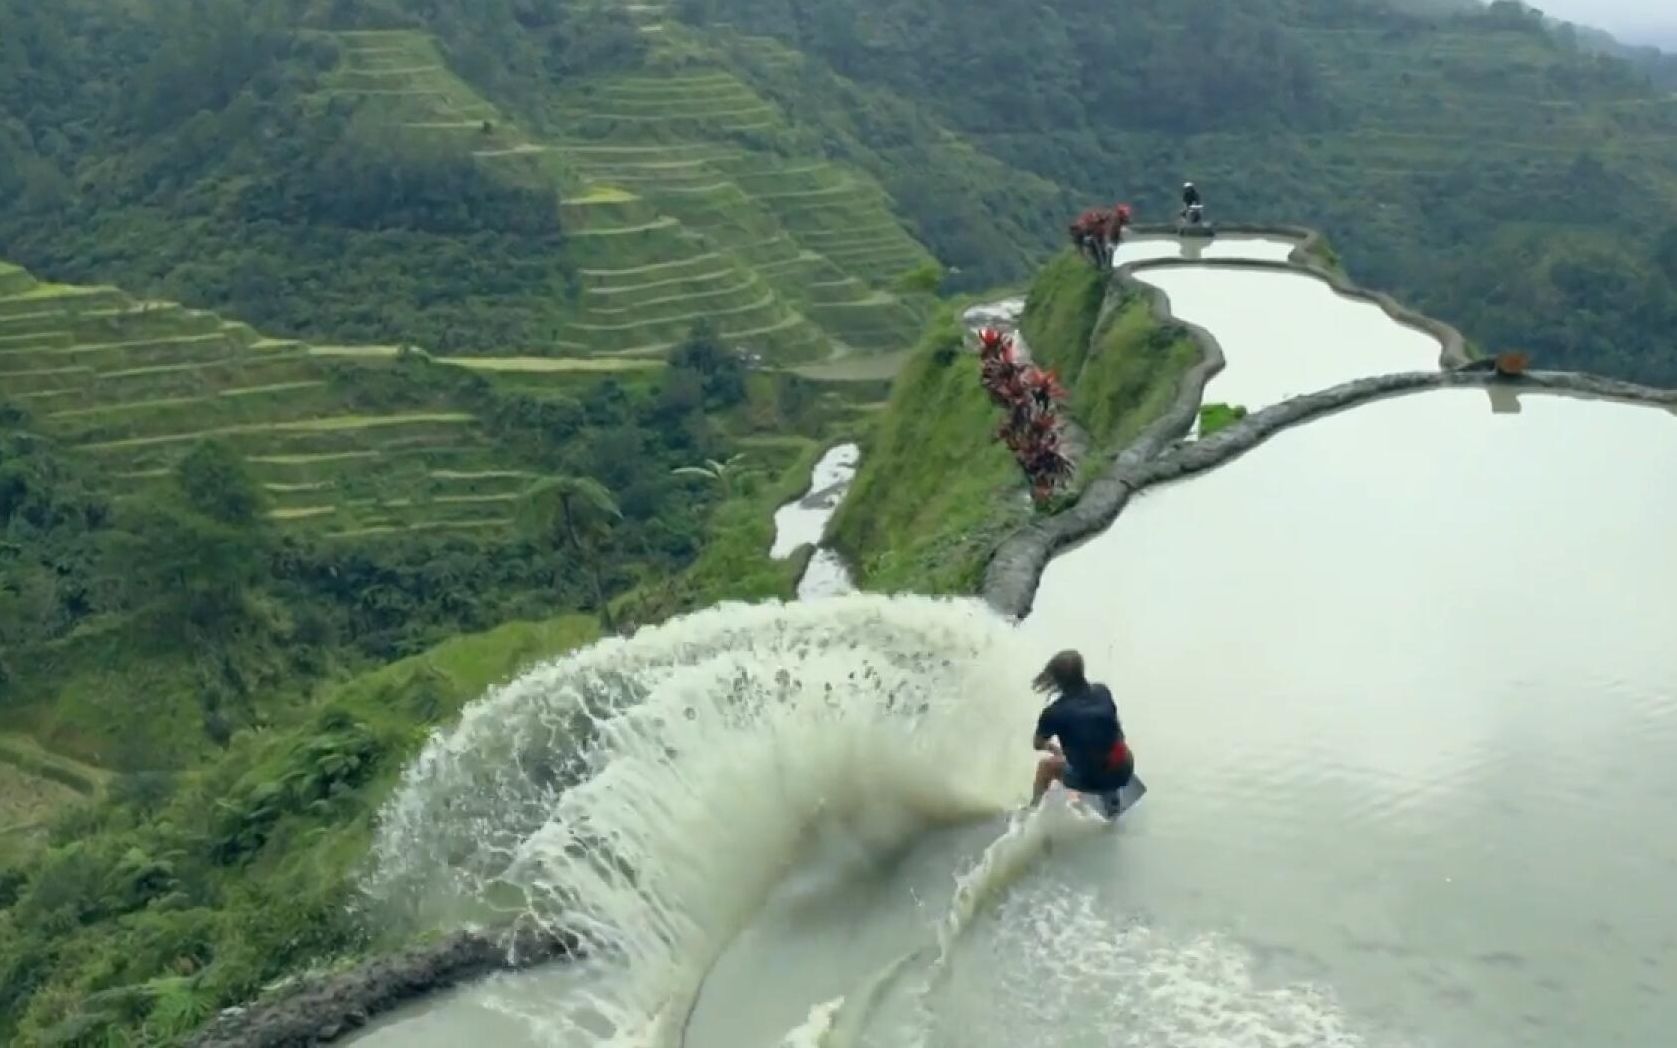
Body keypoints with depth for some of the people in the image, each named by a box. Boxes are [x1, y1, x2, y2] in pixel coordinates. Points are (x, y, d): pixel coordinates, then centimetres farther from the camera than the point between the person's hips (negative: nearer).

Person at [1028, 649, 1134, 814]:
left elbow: (1037, 744, 8)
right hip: (1123, 772, 3)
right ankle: (1110, 793, 35)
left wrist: (1053, 748, 31)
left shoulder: (1054, 712, -12)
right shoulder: (1103, 692, -2)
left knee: (1046, 765, 24)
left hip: (1091, 780, -3)